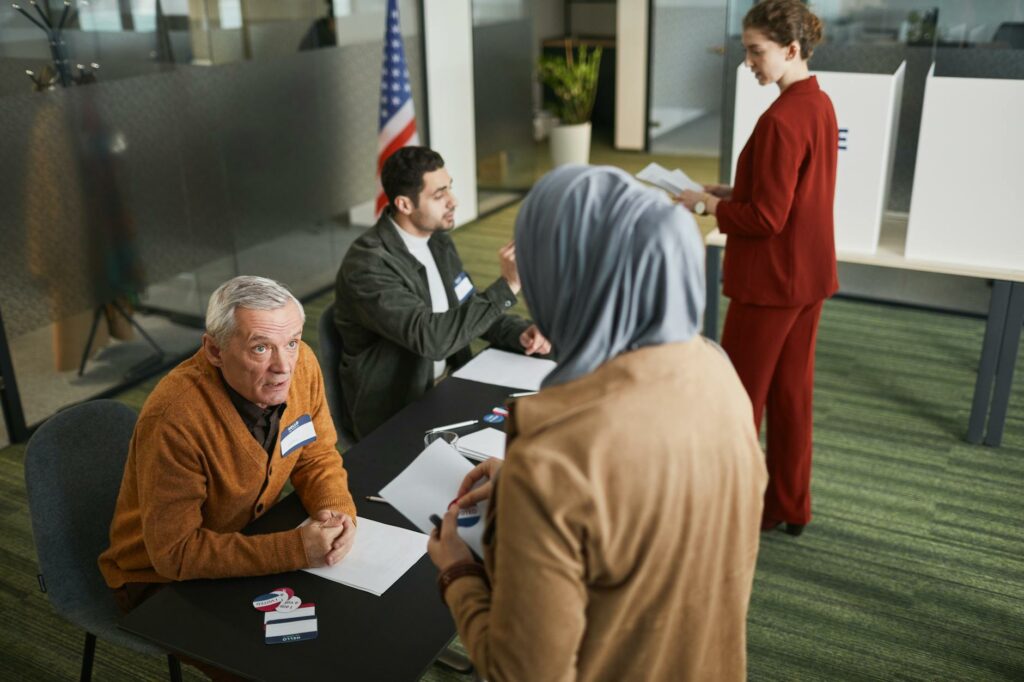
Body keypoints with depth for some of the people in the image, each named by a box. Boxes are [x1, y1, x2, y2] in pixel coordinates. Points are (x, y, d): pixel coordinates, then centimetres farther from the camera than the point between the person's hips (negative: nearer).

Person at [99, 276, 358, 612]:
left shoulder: (301, 363, -15)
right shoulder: (175, 419, -32)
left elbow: (317, 457, 0)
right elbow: (174, 551, -26)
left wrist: (336, 511, -21)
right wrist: (297, 549, -31)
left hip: (250, 539, 6)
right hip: (163, 577, -5)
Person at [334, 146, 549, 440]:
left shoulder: (438, 240, 2)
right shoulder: (367, 265, -23)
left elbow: (470, 307, 13)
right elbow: (430, 338, -30)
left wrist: (520, 332, -6)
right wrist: (507, 285, -30)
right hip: (392, 417, -7)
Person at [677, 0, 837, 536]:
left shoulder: (781, 119, -22)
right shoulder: (820, 106, 7)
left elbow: (766, 217, -21)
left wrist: (708, 205, -8)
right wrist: (731, 194, 8)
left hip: (771, 281, -9)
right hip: (809, 275, 9)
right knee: (791, 394, 17)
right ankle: (790, 508, 29)